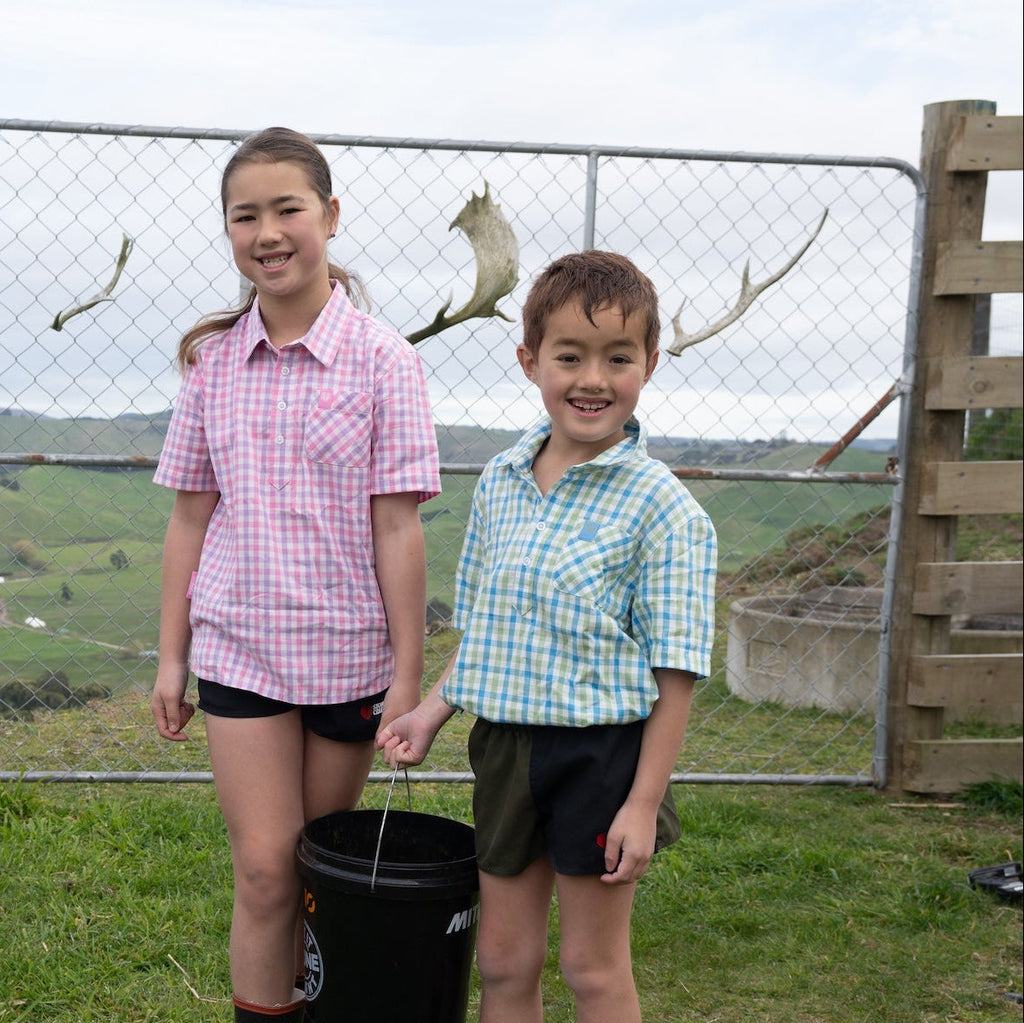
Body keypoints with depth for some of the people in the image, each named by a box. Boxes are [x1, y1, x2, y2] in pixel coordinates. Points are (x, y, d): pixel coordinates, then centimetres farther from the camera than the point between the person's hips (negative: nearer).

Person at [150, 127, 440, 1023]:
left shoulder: (381, 360, -8)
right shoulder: (214, 360, 1)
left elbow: (398, 528, -9)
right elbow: (191, 519, 6)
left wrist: (408, 673, -8)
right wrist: (171, 656, 7)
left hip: (348, 652, -1)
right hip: (239, 647, 2)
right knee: (265, 869, -1)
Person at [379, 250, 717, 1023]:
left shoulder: (663, 508, -14)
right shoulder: (499, 482, 4)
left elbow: (674, 674, -14)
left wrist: (644, 803, -15)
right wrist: (433, 711, 5)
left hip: (602, 755, -5)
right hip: (506, 747, 5)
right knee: (503, 959, 17)